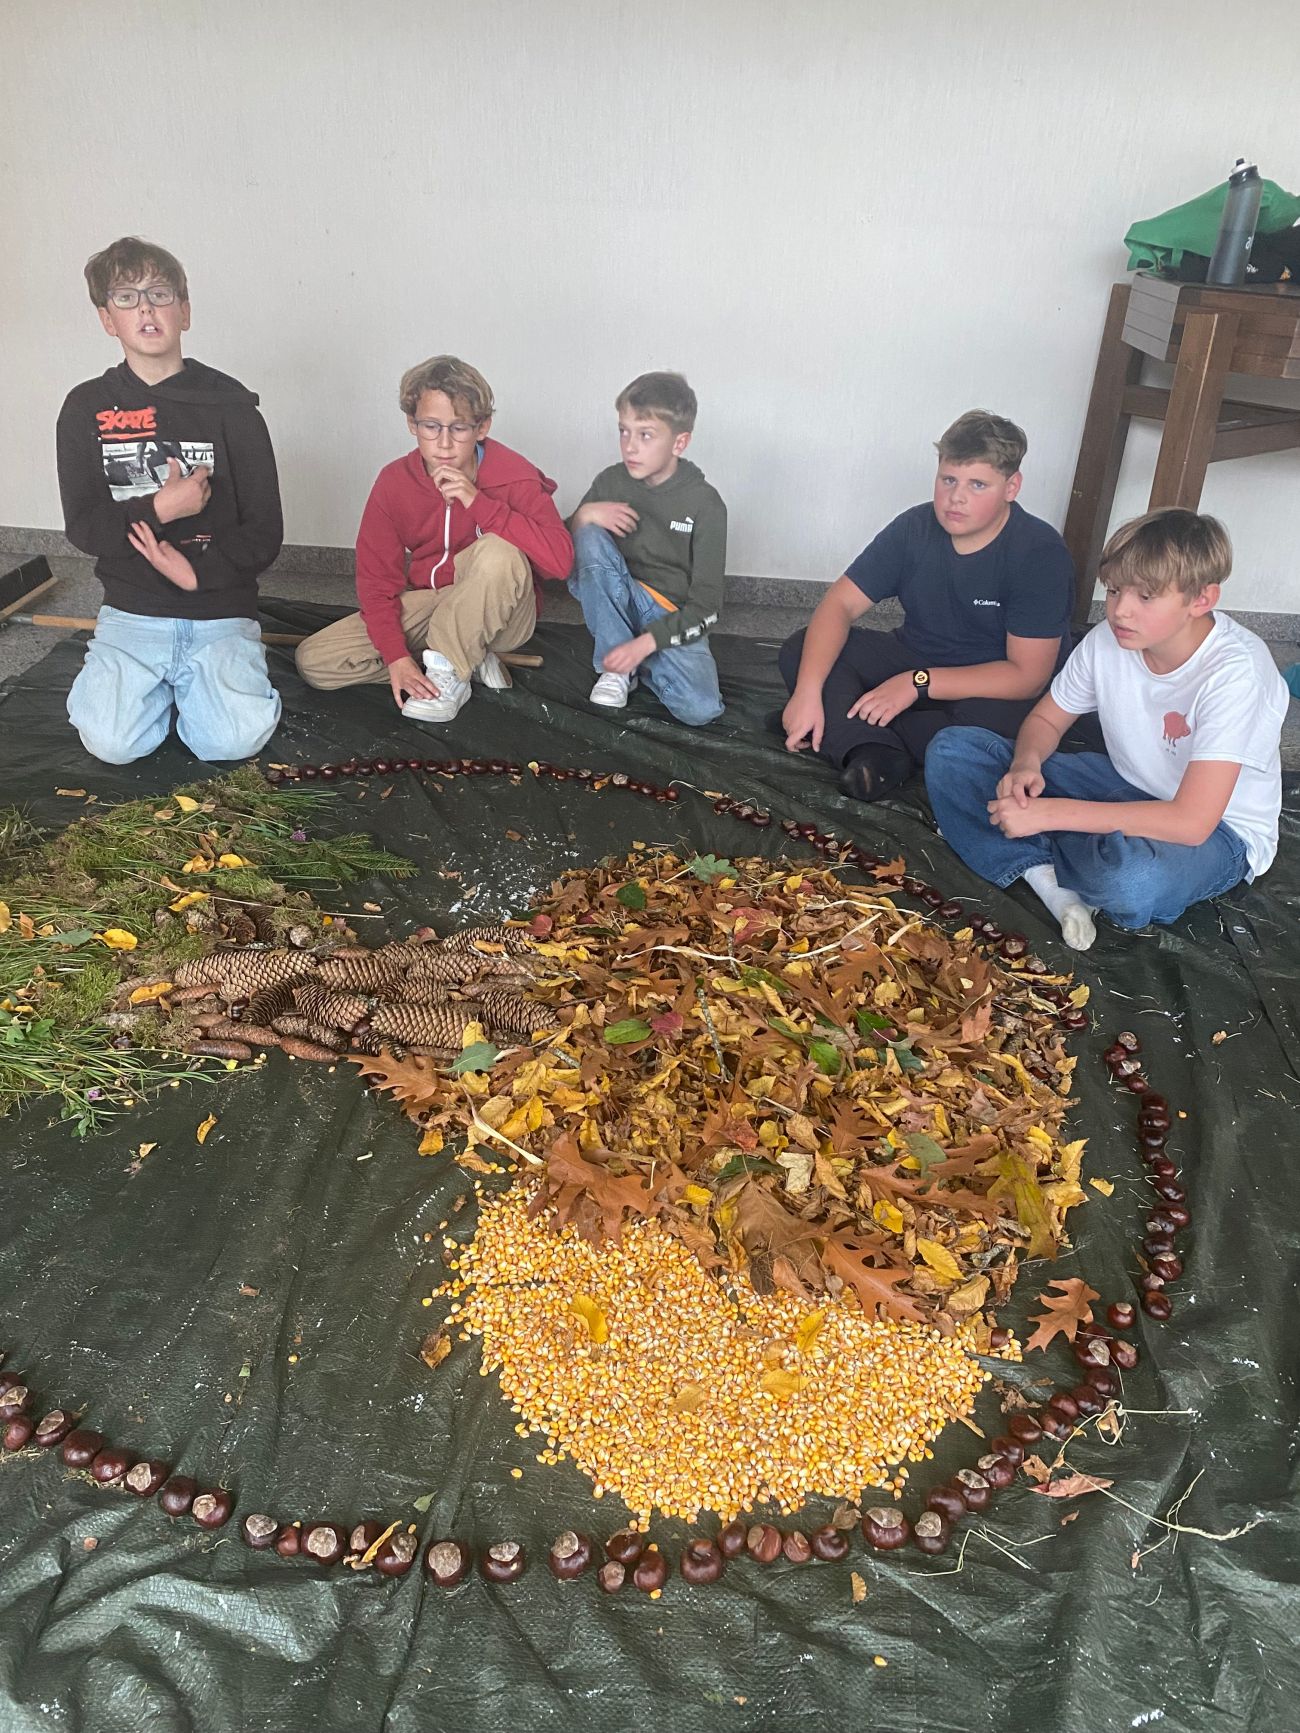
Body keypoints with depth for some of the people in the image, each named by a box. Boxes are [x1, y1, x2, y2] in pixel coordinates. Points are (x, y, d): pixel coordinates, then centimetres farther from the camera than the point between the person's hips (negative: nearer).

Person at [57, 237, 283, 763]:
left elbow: (264, 530, -2)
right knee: (112, 742, -21)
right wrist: (158, 510, -18)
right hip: (131, 611, 1)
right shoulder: (87, 408, 5)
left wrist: (198, 572, -16)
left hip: (220, 607, -1)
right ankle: (161, 682, 14)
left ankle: (194, 679, 12)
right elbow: (82, 524, -1)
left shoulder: (229, 403, 1)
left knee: (235, 740, -23)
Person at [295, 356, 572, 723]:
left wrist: (477, 502, -34)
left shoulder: (513, 476, -17)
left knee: (498, 551, -37)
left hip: (500, 616, -4)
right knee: (313, 660, -10)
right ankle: (468, 660, -7)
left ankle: (448, 674, -18)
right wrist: (396, 656, -22)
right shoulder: (393, 482, -8)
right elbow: (377, 579, -6)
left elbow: (559, 559, -32)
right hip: (427, 604, 5)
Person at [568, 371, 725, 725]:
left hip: (672, 618, -2)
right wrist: (583, 517, -18)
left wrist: (645, 643, -25)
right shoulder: (610, 481, -2)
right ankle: (615, 667, -16)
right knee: (591, 537, -26)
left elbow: (705, 606, -13)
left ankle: (639, 661, 5)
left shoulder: (705, 503, -11)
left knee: (699, 708, -29)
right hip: (614, 602, 2)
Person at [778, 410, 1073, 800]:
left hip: (991, 687, -4)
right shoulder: (914, 529, -9)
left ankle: (844, 726, -21)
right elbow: (840, 603, -12)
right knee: (800, 652, -13)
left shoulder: (1040, 554, -21)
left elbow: (1027, 676, -23)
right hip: (914, 659, 5)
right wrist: (807, 692, -27)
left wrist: (919, 684, -29)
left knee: (992, 720, -40)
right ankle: (876, 752, -34)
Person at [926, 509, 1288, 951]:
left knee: (1130, 878, -44)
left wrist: (1049, 813, -36)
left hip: (1218, 830, -5)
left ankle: (1040, 854, -9)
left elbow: (1192, 822, -35)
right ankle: (1048, 878, -22)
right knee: (951, 750, -8)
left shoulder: (1236, 671, -29)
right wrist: (1026, 764, -21)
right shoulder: (1108, 640, -12)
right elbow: (1044, 719, 5)